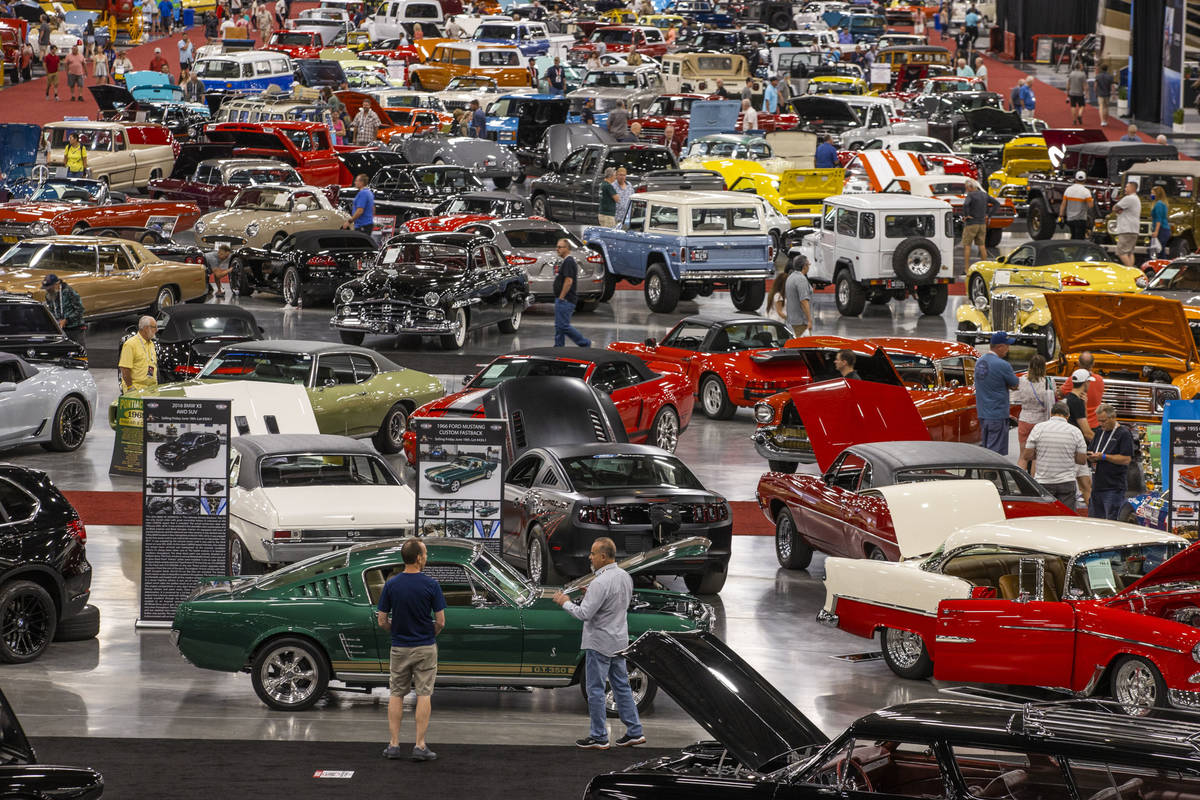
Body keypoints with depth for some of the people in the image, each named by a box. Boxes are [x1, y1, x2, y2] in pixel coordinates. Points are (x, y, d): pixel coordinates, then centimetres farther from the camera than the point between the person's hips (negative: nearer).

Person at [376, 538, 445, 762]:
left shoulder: (391, 584, -6)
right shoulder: (430, 585, -12)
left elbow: (382, 621, -3)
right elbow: (440, 621, -10)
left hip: (399, 648, 2)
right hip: (425, 648, -2)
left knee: (396, 694, 11)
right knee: (423, 695, 2)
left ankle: (394, 744, 6)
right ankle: (420, 746, -2)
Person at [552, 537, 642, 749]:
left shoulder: (600, 583, -23)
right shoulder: (625, 577, 6)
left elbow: (584, 613, -24)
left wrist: (565, 603, -7)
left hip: (599, 643, -9)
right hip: (619, 641, 9)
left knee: (595, 689, 0)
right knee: (621, 686, 15)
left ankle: (599, 737, 3)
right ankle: (634, 732, 15)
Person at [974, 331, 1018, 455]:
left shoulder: (979, 362, 8)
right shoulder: (1002, 365, -17)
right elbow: (1015, 385, -6)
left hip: (982, 413, 8)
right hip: (997, 415, -8)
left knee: (986, 448, 14)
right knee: (996, 451, -5)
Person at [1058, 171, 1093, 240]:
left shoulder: (1068, 189, 1)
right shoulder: (1086, 191, -12)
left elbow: (1063, 204, 1)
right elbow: (1090, 205, -13)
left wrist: (1061, 216, 5)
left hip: (1070, 218, 4)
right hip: (1080, 219, -4)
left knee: (1073, 237, 18)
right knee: (1079, 239, -3)